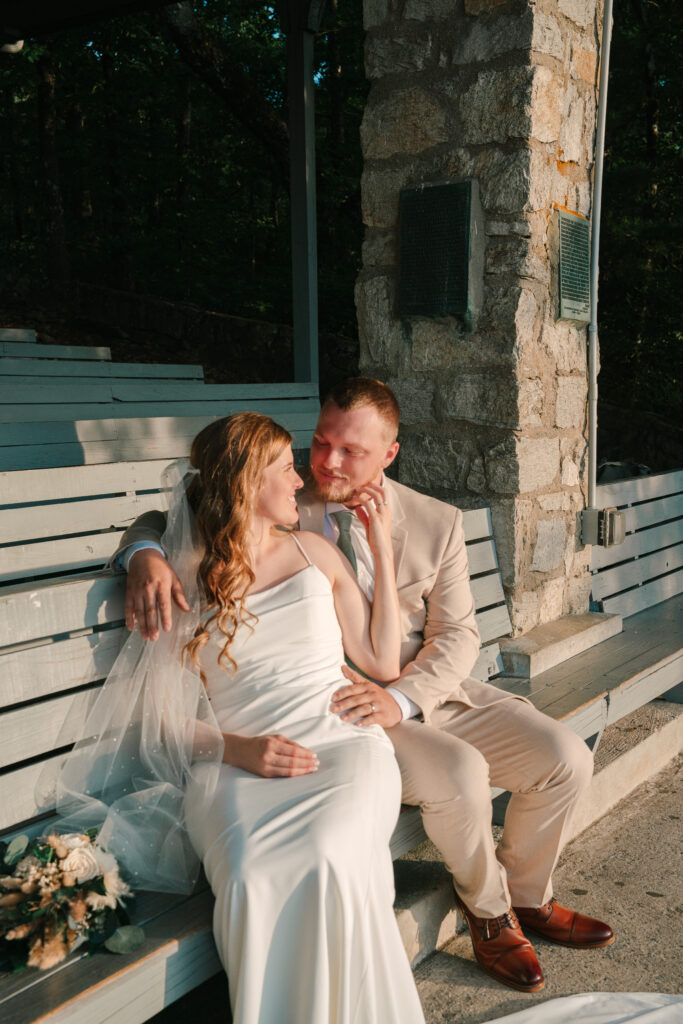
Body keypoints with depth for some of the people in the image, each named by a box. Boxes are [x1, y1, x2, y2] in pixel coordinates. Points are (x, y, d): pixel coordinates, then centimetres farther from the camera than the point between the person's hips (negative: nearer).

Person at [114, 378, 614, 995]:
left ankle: (528, 897, 21)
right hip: (335, 708, -4)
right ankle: (488, 911, 5)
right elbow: (169, 520, 3)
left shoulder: (438, 523, 2)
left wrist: (401, 698, -21)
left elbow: (456, 634, -1)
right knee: (461, 773, -29)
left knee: (566, 760, -9)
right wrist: (146, 555, -24)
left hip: (432, 694, 4)